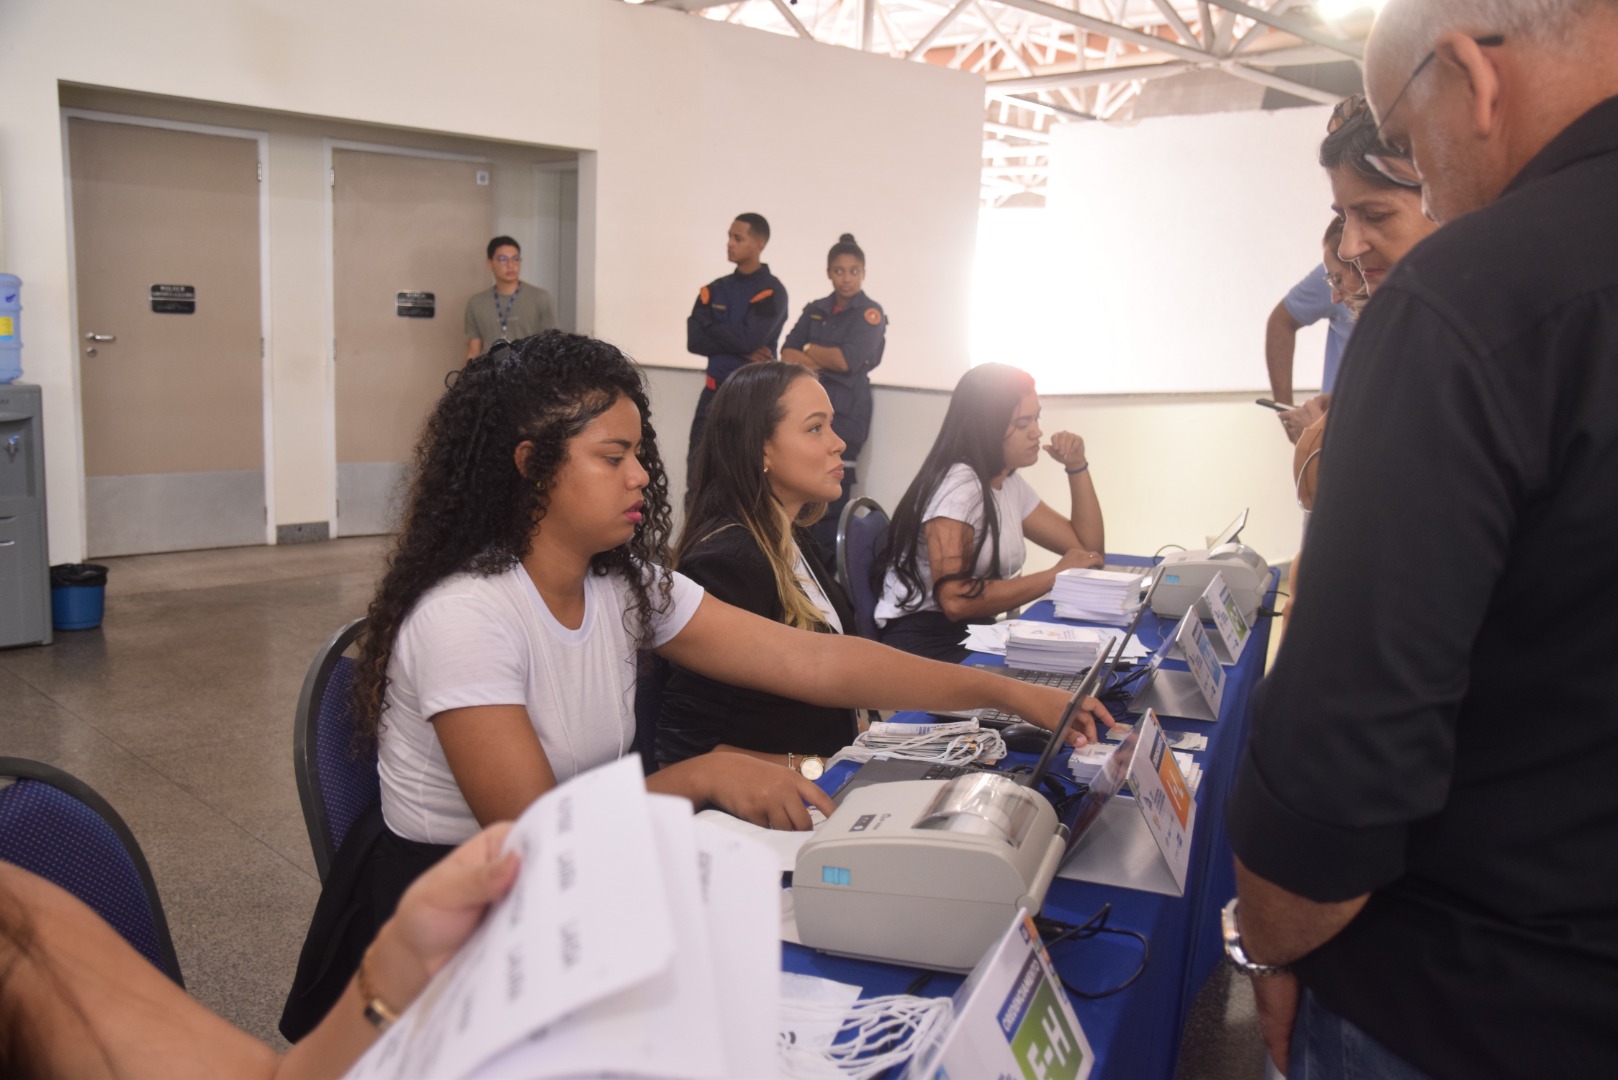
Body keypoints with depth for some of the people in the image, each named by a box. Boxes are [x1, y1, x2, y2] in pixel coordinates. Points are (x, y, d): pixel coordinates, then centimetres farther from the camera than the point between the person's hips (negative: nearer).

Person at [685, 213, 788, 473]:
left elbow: (748, 339, -18)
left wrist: (708, 323, -4)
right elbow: (694, 340, 0)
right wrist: (740, 348, -12)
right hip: (715, 390, 6)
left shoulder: (771, 292, -6)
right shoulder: (716, 289, 11)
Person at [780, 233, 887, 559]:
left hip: (845, 412, -5)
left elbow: (849, 359, -9)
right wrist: (824, 360, -10)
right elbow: (787, 352, 7)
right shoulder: (815, 310, 18)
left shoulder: (871, 313, 2)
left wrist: (810, 352, 4)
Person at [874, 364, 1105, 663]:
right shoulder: (957, 483, -17)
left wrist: (1077, 466, 8)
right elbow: (956, 600, -27)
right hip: (924, 644, -8)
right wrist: (1054, 576, -21)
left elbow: (1087, 546, 16)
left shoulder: (1011, 484, 11)